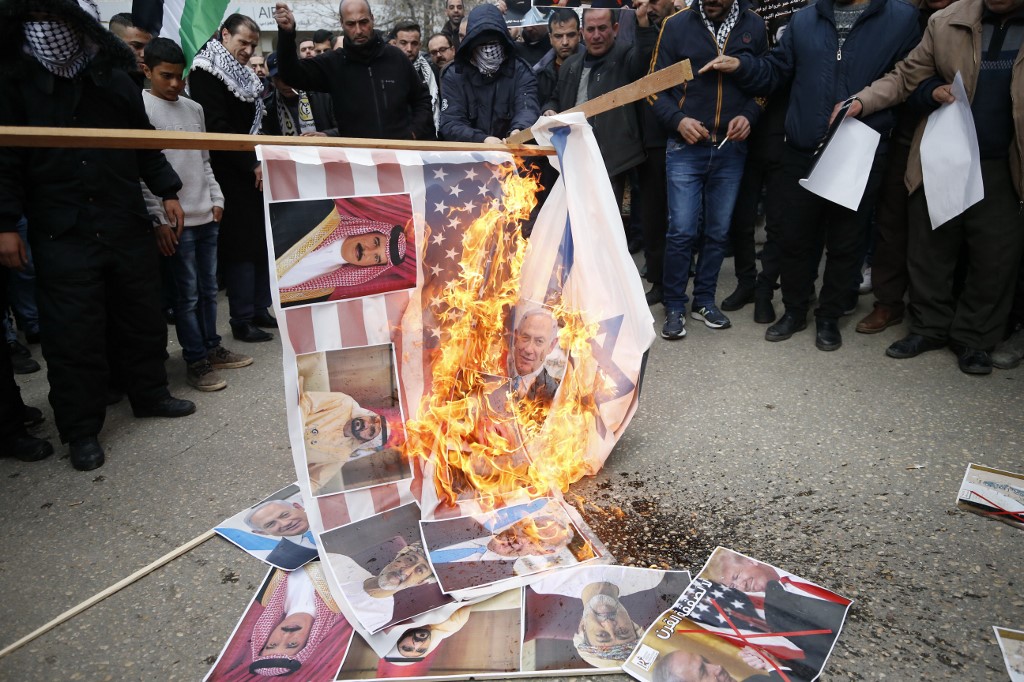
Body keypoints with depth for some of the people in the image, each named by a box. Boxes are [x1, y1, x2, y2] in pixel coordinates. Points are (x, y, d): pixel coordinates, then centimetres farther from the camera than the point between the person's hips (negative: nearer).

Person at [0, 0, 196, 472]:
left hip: (127, 222, 3)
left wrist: (167, 190, 12)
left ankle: (150, 394, 31)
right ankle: (81, 429, 13)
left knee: (142, 314, 12)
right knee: (73, 332, 0)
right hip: (61, 232, -3)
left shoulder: (112, 75, 8)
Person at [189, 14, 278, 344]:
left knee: (262, 240, 7)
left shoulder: (245, 76, 19)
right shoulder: (206, 71, -7)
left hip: (254, 171, 8)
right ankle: (242, 320, 1)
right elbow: (217, 127, -15)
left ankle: (259, 310, 16)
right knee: (241, 244, -7)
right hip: (230, 172, -8)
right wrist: (251, 164, -14)